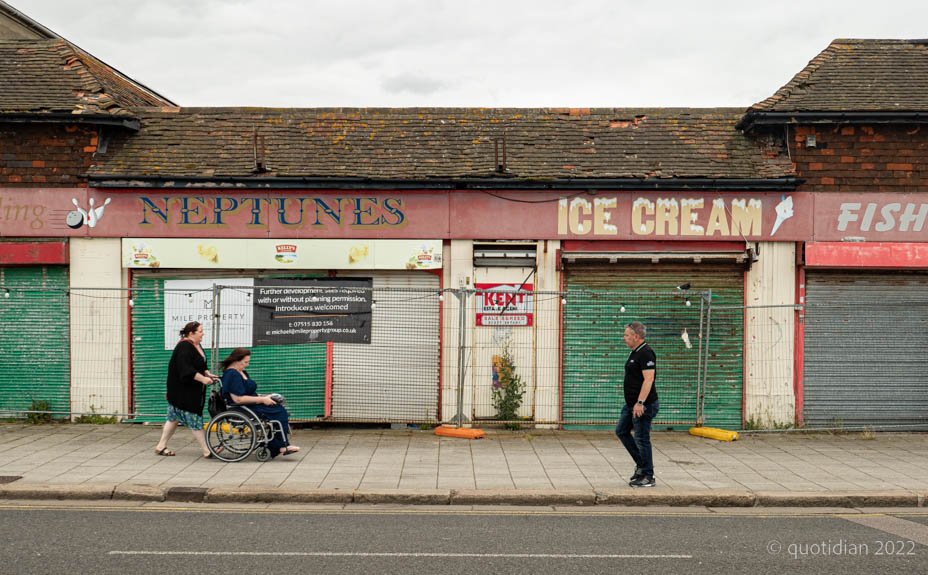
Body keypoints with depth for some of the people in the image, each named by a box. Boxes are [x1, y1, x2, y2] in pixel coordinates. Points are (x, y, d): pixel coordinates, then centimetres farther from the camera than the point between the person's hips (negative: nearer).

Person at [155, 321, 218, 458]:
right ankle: (206, 451, 0)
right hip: (182, 391, -10)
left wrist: (207, 374, 4)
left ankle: (161, 447, 22)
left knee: (174, 418, 14)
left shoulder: (197, 346, 12)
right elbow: (186, 369, -27)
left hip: (192, 391, 10)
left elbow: (200, 366, 20)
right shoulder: (184, 347, -19)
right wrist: (202, 378, -28)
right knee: (195, 419, -5)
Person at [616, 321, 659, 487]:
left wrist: (640, 403, -28)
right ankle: (641, 464, 23)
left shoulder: (646, 353, -18)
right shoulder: (635, 352, 14)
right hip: (631, 404, 11)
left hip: (643, 406, -11)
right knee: (621, 431, 14)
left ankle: (648, 477, 8)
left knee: (641, 439, -3)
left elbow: (649, 379, -25)